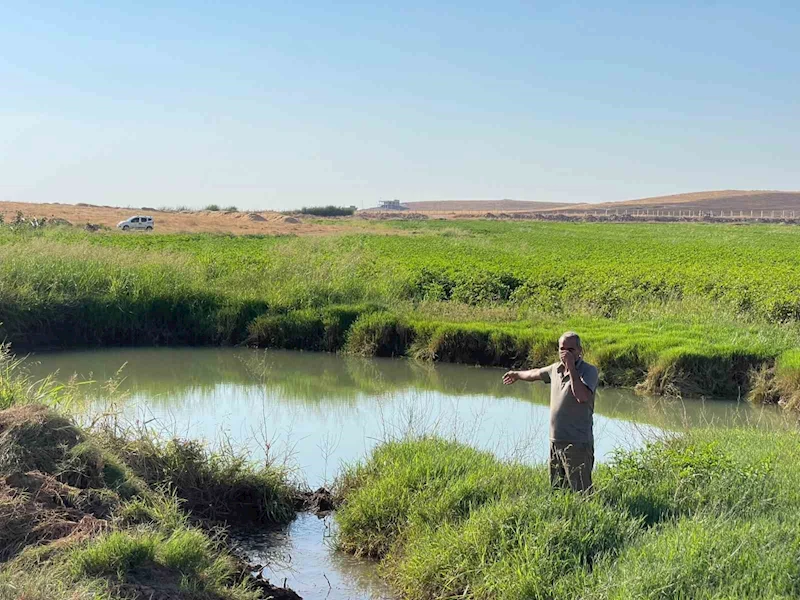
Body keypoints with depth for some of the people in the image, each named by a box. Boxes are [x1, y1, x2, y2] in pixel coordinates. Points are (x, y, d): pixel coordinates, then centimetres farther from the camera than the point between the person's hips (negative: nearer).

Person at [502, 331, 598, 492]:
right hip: (555, 442, 7)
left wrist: (571, 366, -22)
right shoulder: (556, 369, 12)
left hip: (578, 444, -7)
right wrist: (517, 374, 51)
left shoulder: (589, 371, -8)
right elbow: (535, 374, 33)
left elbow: (582, 396, -27)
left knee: (580, 494, -11)